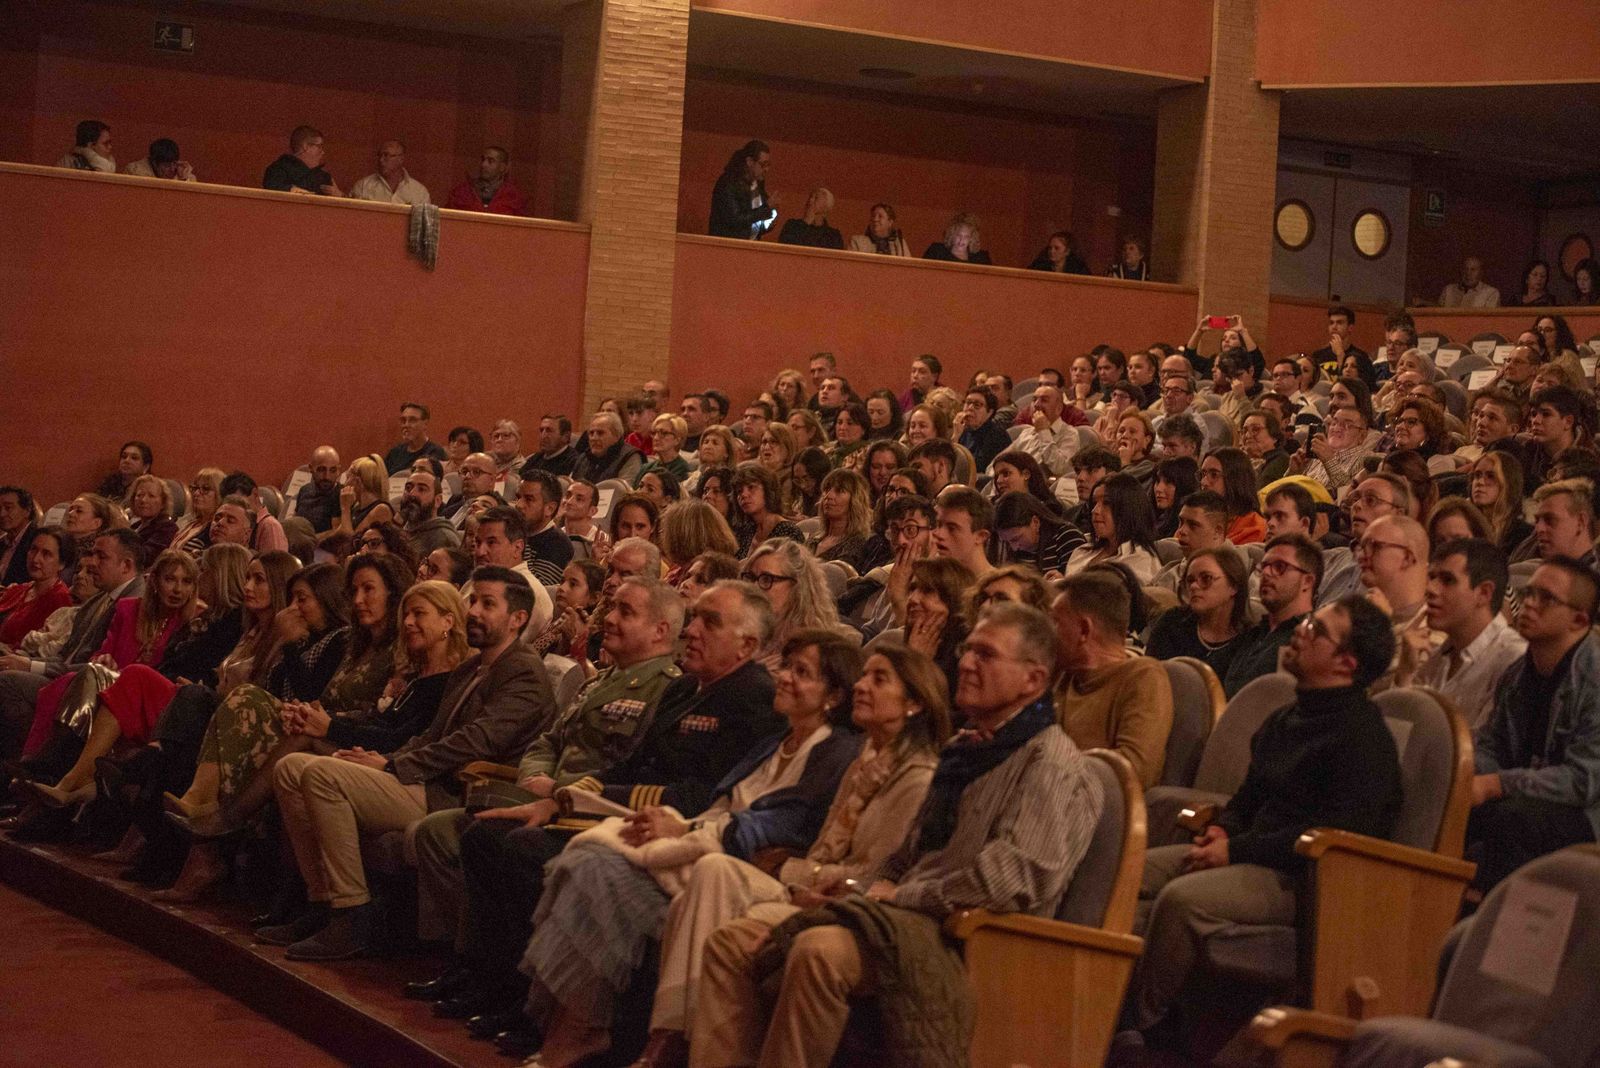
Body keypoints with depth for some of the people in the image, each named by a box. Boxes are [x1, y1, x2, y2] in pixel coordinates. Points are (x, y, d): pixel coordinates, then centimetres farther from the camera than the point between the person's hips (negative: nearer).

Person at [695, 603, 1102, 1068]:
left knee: (819, 950, -36)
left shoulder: (1051, 762, -6)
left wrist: (903, 896, -11)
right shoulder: (962, 750, 24)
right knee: (732, 941, -4)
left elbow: (1021, 875, -20)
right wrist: (880, 887, 7)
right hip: (910, 917, 9)